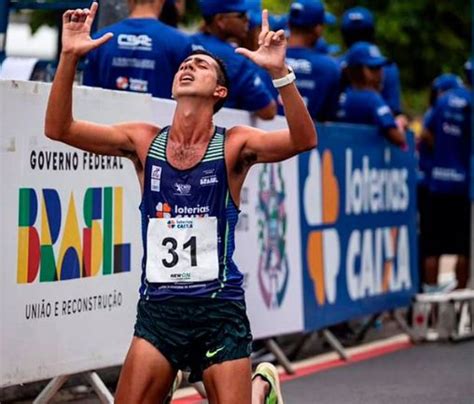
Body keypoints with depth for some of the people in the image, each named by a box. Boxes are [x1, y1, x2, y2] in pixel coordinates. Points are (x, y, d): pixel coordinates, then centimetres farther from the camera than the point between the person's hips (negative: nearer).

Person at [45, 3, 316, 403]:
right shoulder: (145, 142, 4)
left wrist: (279, 72, -34)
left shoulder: (233, 146, -3)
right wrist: (69, 58, -16)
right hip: (157, 309, 2)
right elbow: (59, 128, -2)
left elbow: (303, 140, -20)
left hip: (219, 309, -2)